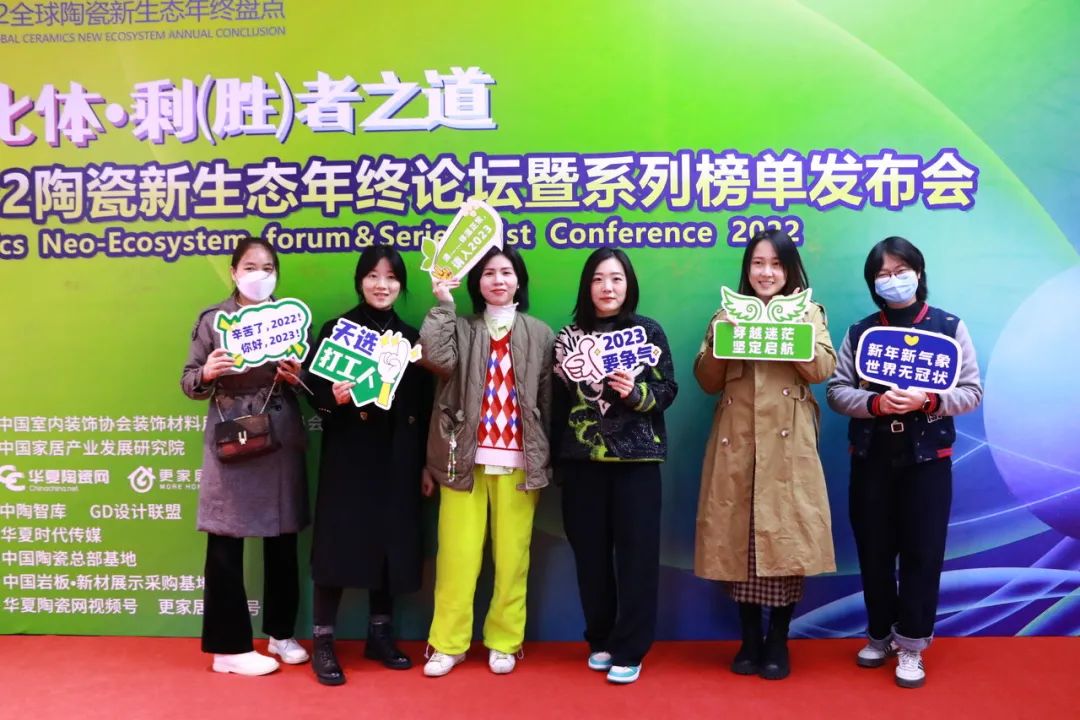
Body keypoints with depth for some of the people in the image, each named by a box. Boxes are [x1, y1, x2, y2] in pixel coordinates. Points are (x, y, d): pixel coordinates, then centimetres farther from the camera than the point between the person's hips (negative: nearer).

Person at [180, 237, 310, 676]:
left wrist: (299, 377, -10)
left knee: (283, 541, 11)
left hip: (281, 440, 3)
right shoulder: (212, 319, 1)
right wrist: (207, 374, -20)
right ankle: (229, 648, 13)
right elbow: (189, 384, 1)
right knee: (226, 544, 1)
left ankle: (280, 633, 28)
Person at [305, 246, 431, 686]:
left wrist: (425, 462, 7)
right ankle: (323, 642, 9)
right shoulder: (336, 330, 1)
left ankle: (380, 635, 23)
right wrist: (333, 397, -27)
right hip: (349, 455, -4)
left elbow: (422, 405, 10)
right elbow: (315, 388, -5)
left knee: (391, 542, 9)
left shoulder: (410, 337, 11)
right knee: (340, 542, -2)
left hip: (398, 458, 4)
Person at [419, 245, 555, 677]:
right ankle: (448, 643, 11)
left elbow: (548, 402, 7)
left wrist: (545, 461, 3)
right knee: (457, 554, 1)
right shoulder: (460, 329, 8)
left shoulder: (539, 334, 10)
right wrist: (443, 303, -7)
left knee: (511, 556, 4)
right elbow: (436, 358, -15)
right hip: (465, 458, 0)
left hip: (518, 461, 1)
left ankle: (504, 641, 17)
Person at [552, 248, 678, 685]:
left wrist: (635, 392, -20)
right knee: (590, 552, 8)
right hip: (582, 460, 2)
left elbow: (668, 391, 0)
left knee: (636, 552, 0)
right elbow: (560, 403, 8)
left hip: (636, 458, -2)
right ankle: (600, 640, 25)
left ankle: (629, 651, 11)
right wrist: (559, 462, 7)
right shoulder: (569, 336, 7)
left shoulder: (649, 331, 2)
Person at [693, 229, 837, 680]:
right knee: (739, 537, 4)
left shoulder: (807, 311, 8)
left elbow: (823, 370, -4)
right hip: (737, 444, 2)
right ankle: (749, 640, 19)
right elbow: (707, 382, 8)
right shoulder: (728, 313, 13)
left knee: (784, 535, -2)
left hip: (788, 445, -2)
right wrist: (718, 338, -8)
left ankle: (777, 642, 14)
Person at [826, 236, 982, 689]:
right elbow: (836, 390, 1)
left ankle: (911, 646, 14)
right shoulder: (859, 331, 7)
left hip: (927, 458, -2)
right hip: (870, 457, 2)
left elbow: (971, 392, -2)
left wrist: (928, 400, -21)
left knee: (922, 552, 1)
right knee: (874, 551, 8)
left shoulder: (949, 327, 1)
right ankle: (881, 635, 26)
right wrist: (875, 402, -18)